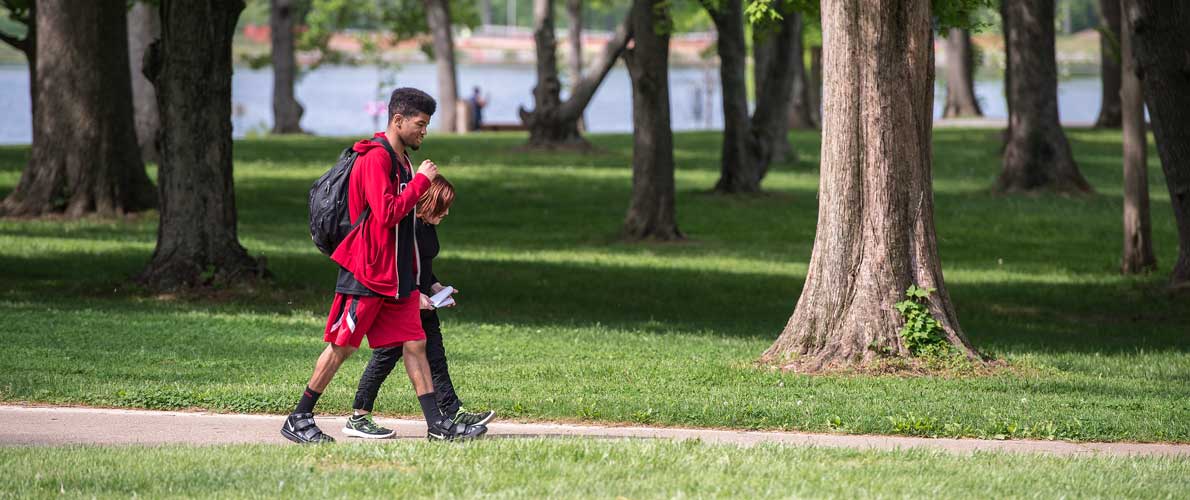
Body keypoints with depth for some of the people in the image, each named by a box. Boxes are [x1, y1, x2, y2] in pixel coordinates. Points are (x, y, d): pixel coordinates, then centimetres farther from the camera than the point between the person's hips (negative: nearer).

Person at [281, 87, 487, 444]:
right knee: (342, 347, -2)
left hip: (397, 275, 9)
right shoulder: (376, 158, -15)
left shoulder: (401, 161, 16)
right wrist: (421, 180, -16)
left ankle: (437, 425, 2)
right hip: (366, 274, -9)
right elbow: (387, 214, -23)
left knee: (414, 345, 3)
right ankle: (298, 420, 7)